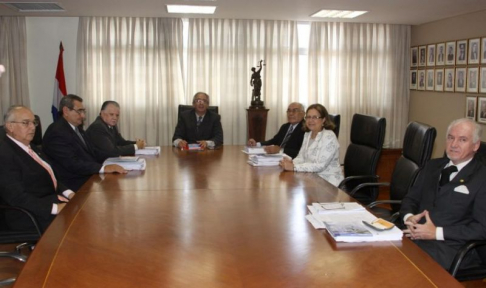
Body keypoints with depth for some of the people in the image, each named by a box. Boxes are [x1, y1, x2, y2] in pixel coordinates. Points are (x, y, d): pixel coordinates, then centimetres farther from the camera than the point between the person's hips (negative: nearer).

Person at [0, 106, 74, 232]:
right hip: (31, 216, -9)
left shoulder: (30, 148, 15)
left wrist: (69, 193, -2)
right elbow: (17, 197, -21)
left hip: (51, 200, 9)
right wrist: (55, 208, -26)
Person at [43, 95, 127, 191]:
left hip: (87, 177, 8)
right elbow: (72, 164, -24)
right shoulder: (57, 132, -15)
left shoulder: (77, 128, 13)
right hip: (73, 185, -8)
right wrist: (103, 168, -30)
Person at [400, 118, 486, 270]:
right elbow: (411, 198, 18)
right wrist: (409, 217, -6)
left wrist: (437, 232, -16)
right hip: (414, 235, 5)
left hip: (451, 247, -5)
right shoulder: (432, 166, 16)